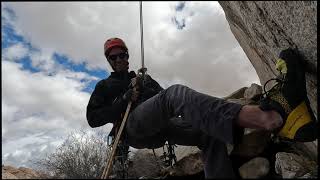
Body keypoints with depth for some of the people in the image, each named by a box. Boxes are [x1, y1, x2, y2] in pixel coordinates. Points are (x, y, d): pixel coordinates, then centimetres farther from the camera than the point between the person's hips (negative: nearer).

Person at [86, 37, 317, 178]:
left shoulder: (144, 79, 34)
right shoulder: (105, 86, 23)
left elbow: (165, 100, 23)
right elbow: (93, 118, 6)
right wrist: (126, 100, -5)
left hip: (160, 127, 6)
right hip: (134, 127, -6)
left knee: (209, 132, -18)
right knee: (176, 92, -33)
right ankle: (268, 117, -54)